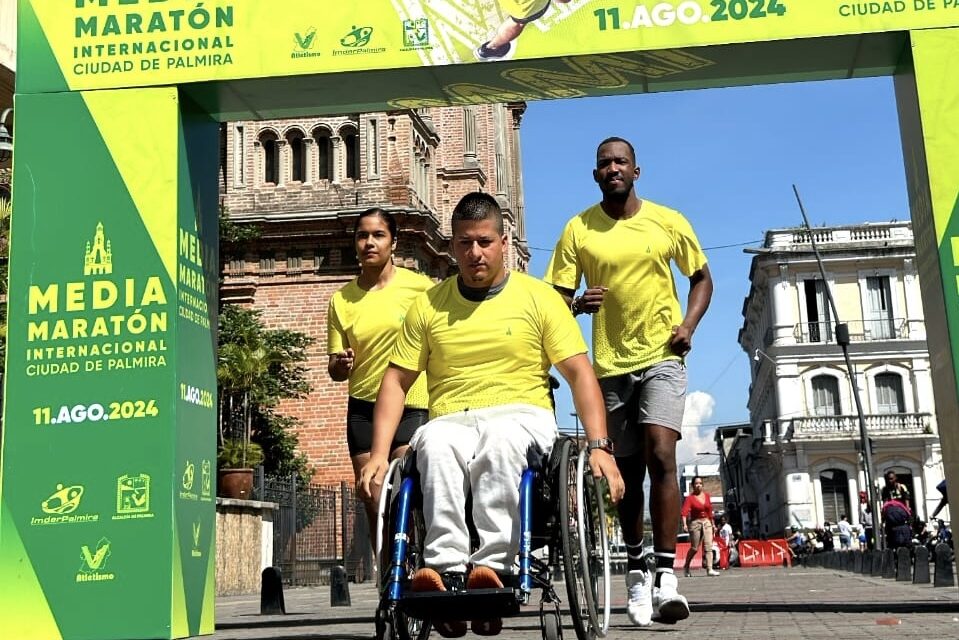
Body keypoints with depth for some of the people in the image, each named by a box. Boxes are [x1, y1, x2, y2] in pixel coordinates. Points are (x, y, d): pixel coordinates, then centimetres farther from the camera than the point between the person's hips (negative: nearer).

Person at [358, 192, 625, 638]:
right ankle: (447, 570, -41)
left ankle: (494, 566, -42)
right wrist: (379, 453, -2)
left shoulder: (539, 297, 8)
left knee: (500, 441, -38)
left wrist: (599, 446, -10)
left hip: (522, 417, -1)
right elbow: (396, 380, 10)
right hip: (451, 420, 2)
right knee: (435, 446, -35)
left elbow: (579, 372, 2)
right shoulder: (428, 306, 13)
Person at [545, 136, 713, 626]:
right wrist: (578, 304, -22)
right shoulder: (578, 229, 1)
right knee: (627, 471, 9)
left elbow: (701, 277, 13)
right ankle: (636, 568, 26)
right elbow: (557, 298, 1)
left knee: (660, 456, -19)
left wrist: (688, 324, -3)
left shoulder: (668, 222, 2)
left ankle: (666, 574, -15)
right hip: (610, 363, 1)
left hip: (662, 356, -1)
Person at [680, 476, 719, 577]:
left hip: (706, 522, 4)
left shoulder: (707, 496, 8)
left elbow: (710, 511, 15)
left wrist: (712, 524, 16)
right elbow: (684, 511, -20)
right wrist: (684, 524, -34)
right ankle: (686, 567, 22)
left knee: (709, 546, -7)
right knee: (694, 548, 3)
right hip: (695, 523, -4)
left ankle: (710, 569, -12)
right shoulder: (690, 498, -9)